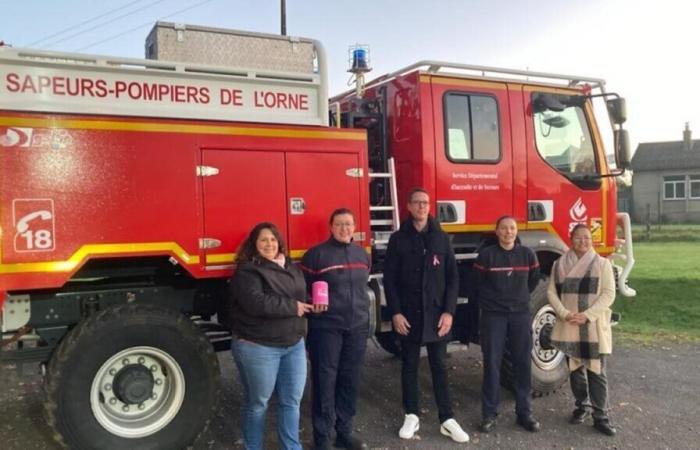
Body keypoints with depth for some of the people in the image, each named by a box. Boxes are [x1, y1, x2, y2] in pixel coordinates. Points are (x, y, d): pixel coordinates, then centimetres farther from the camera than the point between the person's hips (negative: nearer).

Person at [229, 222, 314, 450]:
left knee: (292, 401, 13)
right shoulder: (247, 271, -12)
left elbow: (301, 297, 25)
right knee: (257, 404, 9)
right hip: (258, 347, -6)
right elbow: (256, 303, -26)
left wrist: (313, 305, 3)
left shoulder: (292, 268, 11)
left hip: (294, 344, 7)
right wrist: (292, 307, -18)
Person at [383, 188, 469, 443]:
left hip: (436, 315, 1)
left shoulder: (441, 238, 4)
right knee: (409, 366, 9)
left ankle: (447, 420, 13)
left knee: (439, 367, 7)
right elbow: (389, 279, -1)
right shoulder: (398, 239, 1)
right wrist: (395, 312, -8)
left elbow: (452, 277, 3)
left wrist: (449, 311, -6)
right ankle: (411, 416, 21)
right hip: (408, 315, 0)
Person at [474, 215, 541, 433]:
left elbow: (534, 280, 17)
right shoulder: (486, 255, -6)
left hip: (521, 314, 2)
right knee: (492, 364, 1)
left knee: (523, 363, 6)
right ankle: (489, 414, 9)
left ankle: (524, 412, 18)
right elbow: (477, 284, 5)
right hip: (493, 315, -2)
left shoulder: (527, 254, 1)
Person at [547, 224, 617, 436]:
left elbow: (608, 294, -6)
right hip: (568, 326, 2)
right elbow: (551, 292, 3)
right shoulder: (560, 264, 6)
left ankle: (600, 417, 7)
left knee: (596, 372, -1)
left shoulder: (602, 263, 0)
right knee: (575, 369, 12)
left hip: (594, 327, -2)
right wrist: (565, 314, -13)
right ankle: (582, 406, 29)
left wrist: (587, 315, -15)